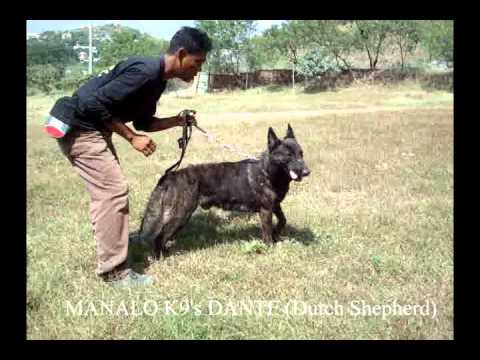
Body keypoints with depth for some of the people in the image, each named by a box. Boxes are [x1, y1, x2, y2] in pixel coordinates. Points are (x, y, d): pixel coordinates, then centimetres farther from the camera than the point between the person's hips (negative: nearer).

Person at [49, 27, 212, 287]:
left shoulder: (158, 79, 8)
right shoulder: (145, 71, -23)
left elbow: (143, 122, 16)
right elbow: (95, 103, -25)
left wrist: (177, 121, 2)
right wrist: (132, 138, -18)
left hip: (92, 128, 11)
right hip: (78, 126, -11)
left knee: (107, 192, 16)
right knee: (113, 191, -11)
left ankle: (109, 259, 28)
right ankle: (114, 270, -3)